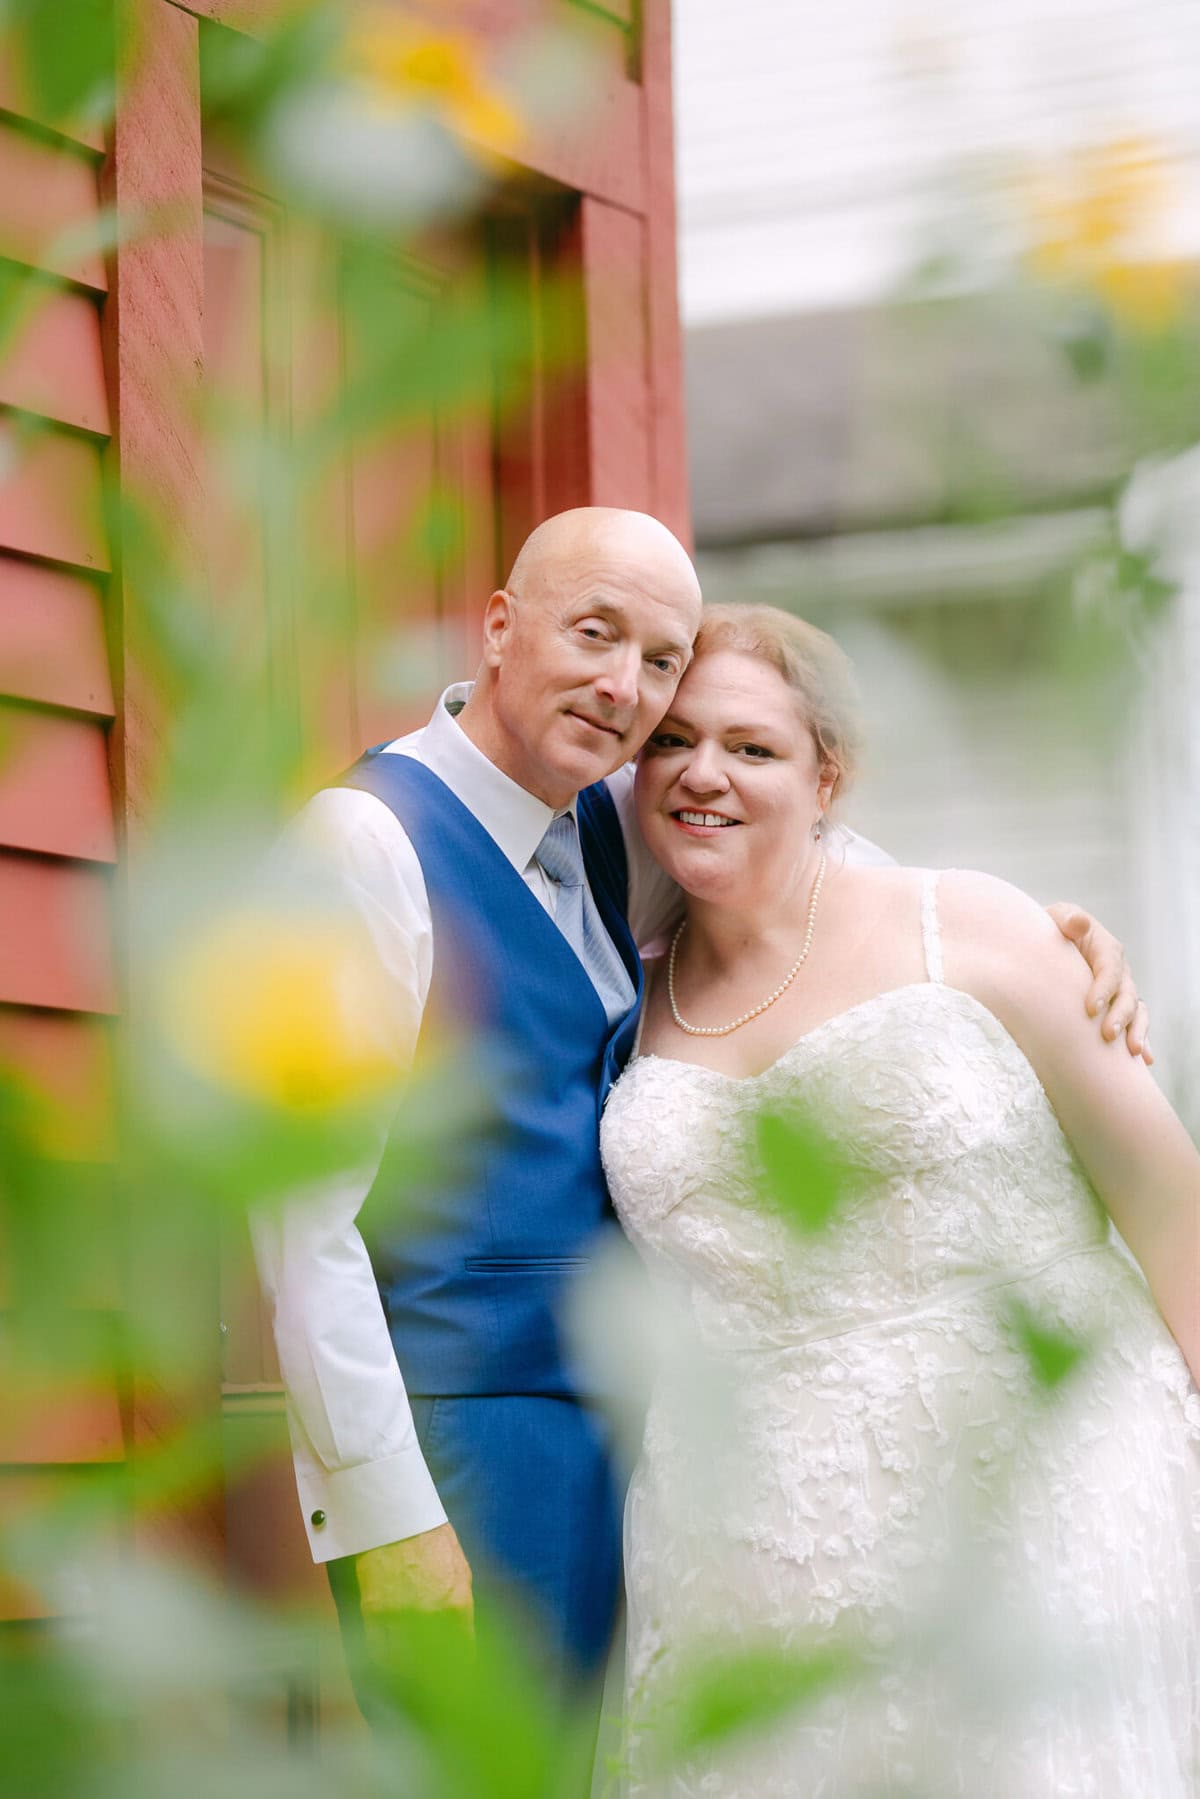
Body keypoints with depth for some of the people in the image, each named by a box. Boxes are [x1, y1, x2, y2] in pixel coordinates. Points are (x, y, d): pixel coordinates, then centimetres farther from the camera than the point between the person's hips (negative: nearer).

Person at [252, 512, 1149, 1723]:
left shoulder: (605, 829, 9)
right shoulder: (369, 836, -12)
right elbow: (305, 1213, -16)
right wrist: (390, 1521, -20)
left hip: (606, 1428, 8)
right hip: (455, 1445, -8)